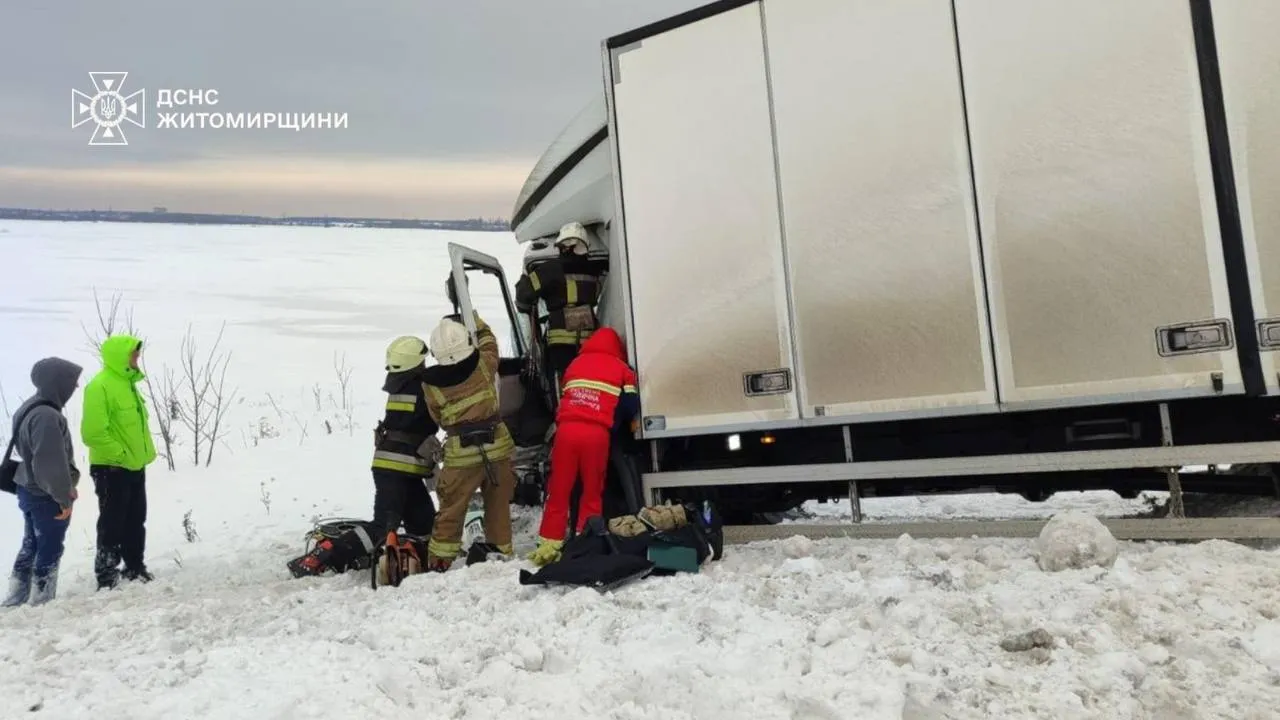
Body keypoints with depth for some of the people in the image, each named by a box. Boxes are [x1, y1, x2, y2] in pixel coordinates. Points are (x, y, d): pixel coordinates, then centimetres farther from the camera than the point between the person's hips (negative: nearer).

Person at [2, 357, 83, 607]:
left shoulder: (33, 408, 7)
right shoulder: (47, 416, -27)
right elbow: (51, 464, -27)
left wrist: (66, 487, 12)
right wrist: (64, 495, -18)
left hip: (30, 491, 10)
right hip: (46, 496, -10)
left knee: (31, 546, 21)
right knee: (49, 550, 4)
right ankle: (41, 603, 15)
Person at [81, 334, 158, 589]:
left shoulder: (127, 382, 11)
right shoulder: (100, 386, -19)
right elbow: (93, 432, -25)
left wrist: (143, 452, 12)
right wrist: (119, 455, -19)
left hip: (134, 466, 9)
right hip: (112, 469, -9)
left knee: (135, 521, 16)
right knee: (113, 525, 0)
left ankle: (135, 568, 27)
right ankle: (107, 577, 10)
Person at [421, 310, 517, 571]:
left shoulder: (431, 384, -7)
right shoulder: (483, 366, -6)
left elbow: (439, 418, 7)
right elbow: (488, 342, 16)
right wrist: (476, 321, 30)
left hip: (461, 454, -1)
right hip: (497, 447, 1)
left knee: (451, 509, 9)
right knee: (498, 505, 14)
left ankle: (440, 558, 15)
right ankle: (500, 549, 23)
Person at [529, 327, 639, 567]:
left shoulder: (575, 364, 24)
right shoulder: (622, 369, 14)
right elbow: (630, 406, 7)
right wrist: (613, 425, 23)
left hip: (567, 429, 2)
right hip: (597, 433, -2)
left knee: (558, 490, 6)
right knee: (592, 491, 10)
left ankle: (549, 545, 3)